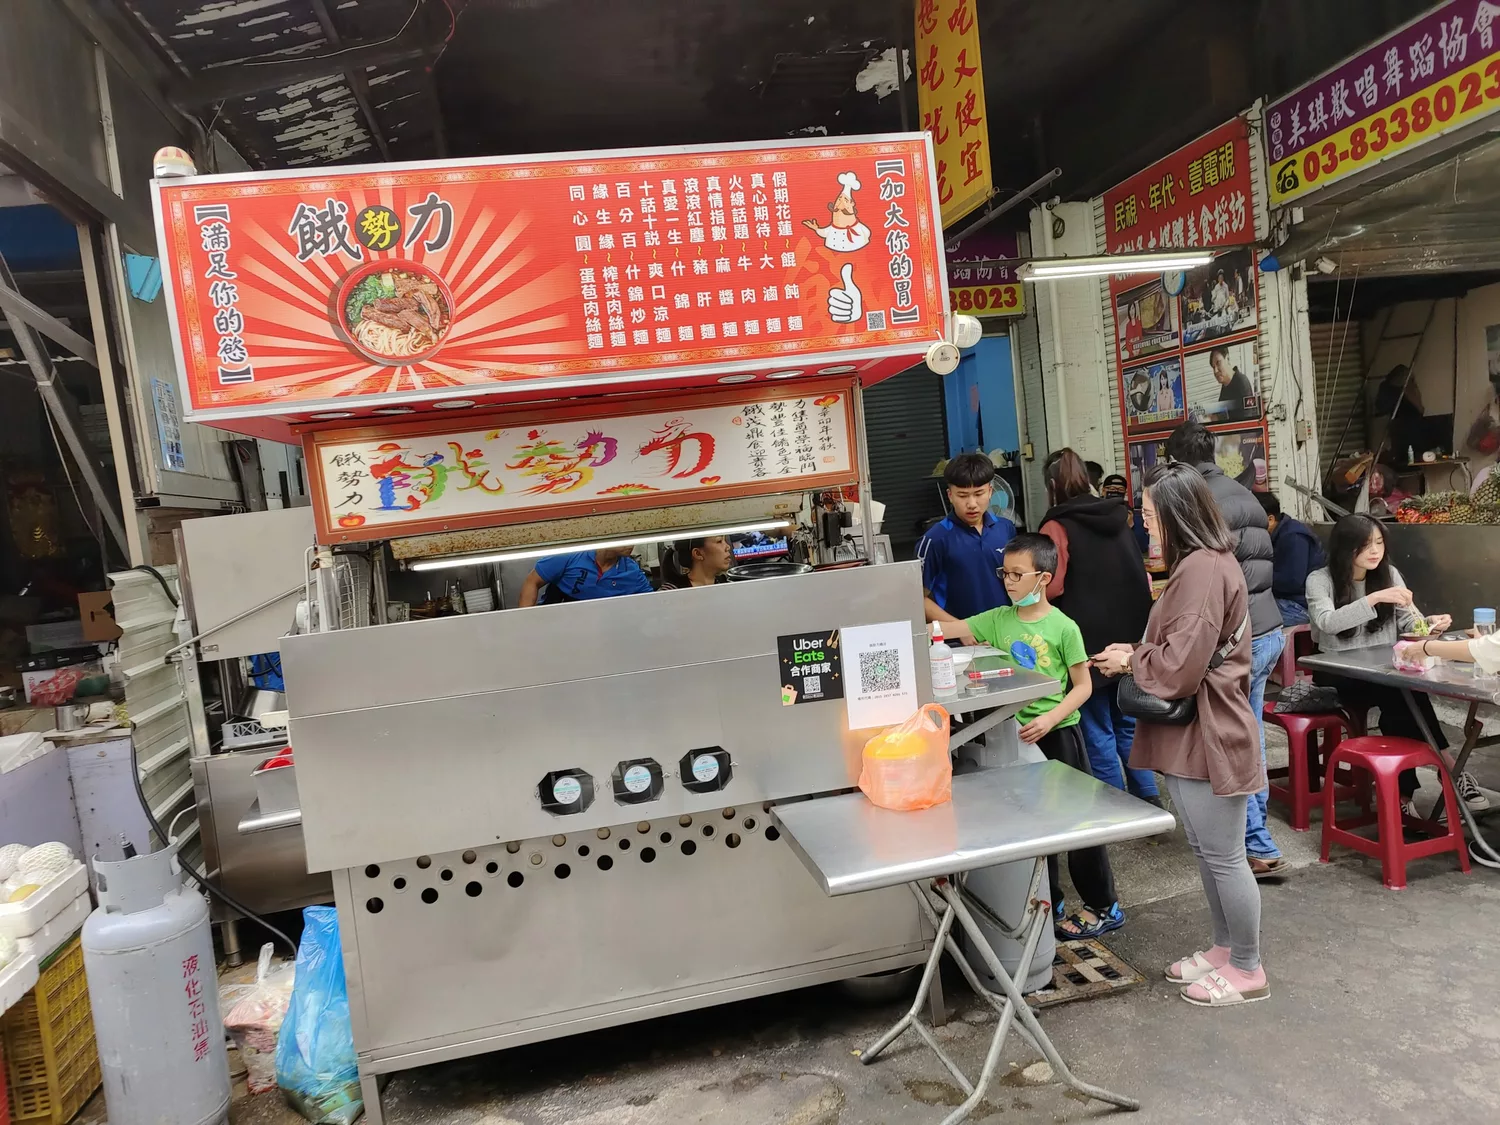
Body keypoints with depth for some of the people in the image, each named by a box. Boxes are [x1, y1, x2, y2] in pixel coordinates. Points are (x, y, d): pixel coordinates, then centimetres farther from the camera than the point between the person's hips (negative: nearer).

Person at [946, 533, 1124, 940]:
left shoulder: (1064, 627, -12)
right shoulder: (998, 620, 0)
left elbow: (1083, 686, -8)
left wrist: (1049, 719, -20)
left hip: (1058, 734, -5)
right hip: (1018, 734, 5)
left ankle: (1104, 906, 23)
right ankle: (1049, 906, 31)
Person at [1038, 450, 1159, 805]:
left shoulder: (1057, 526, -12)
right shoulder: (1117, 518, 8)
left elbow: (1051, 588, -21)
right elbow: (1143, 579, 15)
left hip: (1089, 639, -6)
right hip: (1130, 636, 6)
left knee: (1098, 732, 5)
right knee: (1129, 723, 19)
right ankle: (1148, 799, 24)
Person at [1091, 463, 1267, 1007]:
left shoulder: (1202, 569, -21)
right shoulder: (1203, 564, 14)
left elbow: (1180, 666, -23)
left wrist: (1129, 661, -7)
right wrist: (1137, 653, 6)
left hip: (1207, 735, -11)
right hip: (1193, 733, 11)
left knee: (1223, 856, 4)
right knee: (1207, 851, 21)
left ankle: (1247, 969, 20)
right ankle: (1225, 948, 36)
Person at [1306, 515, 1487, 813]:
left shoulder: (1389, 573, 7)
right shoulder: (1320, 580, -8)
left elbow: (1408, 622, 3)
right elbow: (1328, 622, -25)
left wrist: (1429, 624, -20)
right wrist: (1374, 598, -34)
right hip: (1337, 676, -4)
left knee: (1404, 697, -32)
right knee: (1403, 695, -32)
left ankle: (1404, 793, -27)